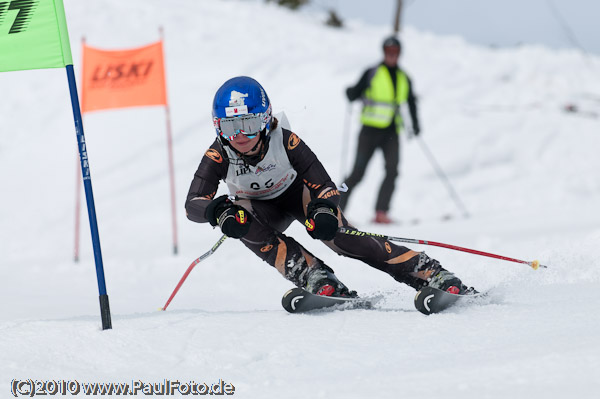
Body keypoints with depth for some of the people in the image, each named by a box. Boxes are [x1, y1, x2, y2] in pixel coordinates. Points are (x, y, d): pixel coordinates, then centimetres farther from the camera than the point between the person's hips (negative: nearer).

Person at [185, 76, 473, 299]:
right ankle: (314, 276, -36)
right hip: (262, 208, 2)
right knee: (234, 211, -33)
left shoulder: (284, 141, -30)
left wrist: (323, 210, -50)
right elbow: (193, 204, -34)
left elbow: (324, 186, -28)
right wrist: (219, 211, -56)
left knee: (336, 233, -28)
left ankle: (429, 273, -23)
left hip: (297, 193, -2)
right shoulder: (218, 156, -27)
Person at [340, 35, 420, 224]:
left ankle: (381, 212, -18)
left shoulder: (404, 79, 13)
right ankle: (338, 208, 8)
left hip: (392, 132, 3)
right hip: (370, 130, -3)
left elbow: (411, 102, 24)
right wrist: (350, 93, -19)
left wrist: (415, 123, 13)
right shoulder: (372, 73, 0)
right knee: (358, 173, -5)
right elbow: (355, 94, 2)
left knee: (392, 170, -17)